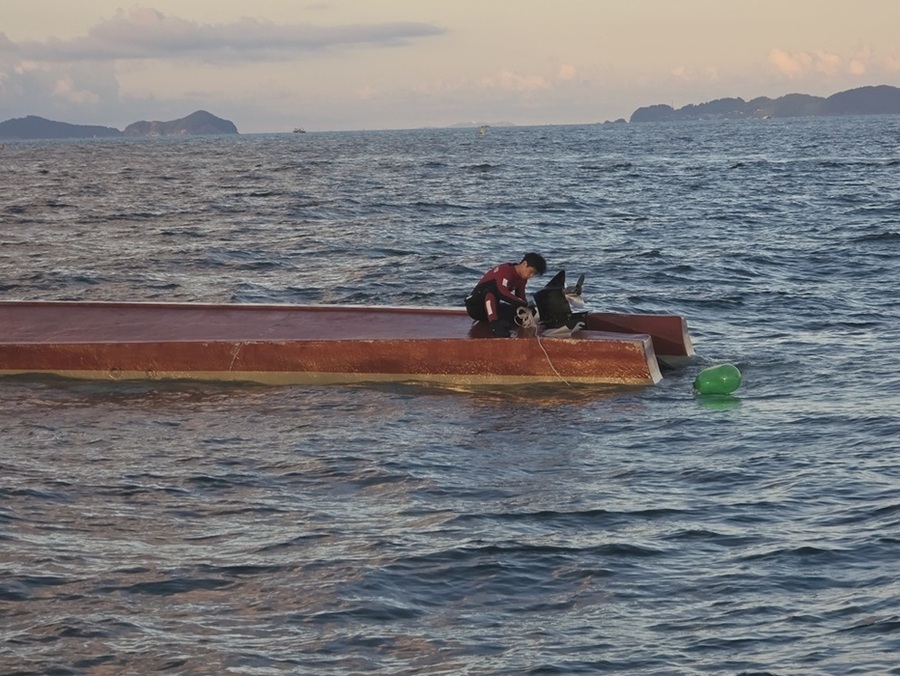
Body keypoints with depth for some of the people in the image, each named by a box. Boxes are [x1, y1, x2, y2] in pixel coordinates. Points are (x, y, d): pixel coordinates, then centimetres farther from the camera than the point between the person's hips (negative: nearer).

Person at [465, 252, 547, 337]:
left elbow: (520, 298, 4)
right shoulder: (505, 270, -21)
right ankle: (495, 326, -49)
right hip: (475, 305, -8)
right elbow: (503, 293, -35)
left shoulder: (522, 278, 6)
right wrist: (524, 303, -33)